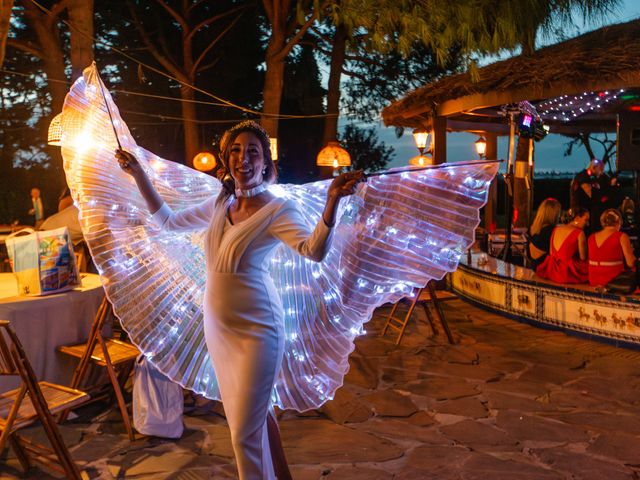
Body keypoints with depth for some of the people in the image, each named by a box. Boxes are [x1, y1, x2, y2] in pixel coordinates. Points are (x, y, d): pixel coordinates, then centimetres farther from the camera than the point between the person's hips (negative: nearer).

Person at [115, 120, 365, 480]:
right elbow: (168, 221, 18)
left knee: (245, 432, -1)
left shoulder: (278, 210, -16)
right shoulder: (220, 205, 4)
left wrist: (332, 200, -50)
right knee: (256, 414, 22)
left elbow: (314, 250, -34)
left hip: (255, 329, -7)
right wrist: (139, 174, 15)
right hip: (218, 326, 7)